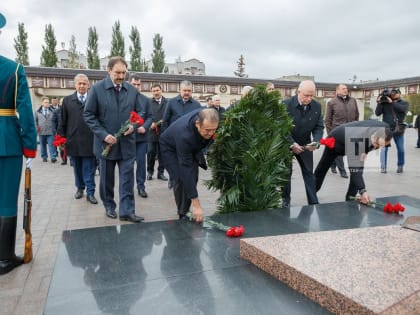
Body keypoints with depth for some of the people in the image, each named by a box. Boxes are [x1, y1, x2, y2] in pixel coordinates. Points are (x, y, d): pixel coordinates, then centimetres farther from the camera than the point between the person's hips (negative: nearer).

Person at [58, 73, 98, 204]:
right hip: (73, 141, 3)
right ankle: (80, 188, 32)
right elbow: (62, 121, 8)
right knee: (77, 168, 15)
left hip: (89, 141, -3)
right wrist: (61, 138, 4)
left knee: (89, 169, 2)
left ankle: (90, 193, 10)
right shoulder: (67, 100, 8)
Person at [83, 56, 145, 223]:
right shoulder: (97, 88, -5)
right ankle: (109, 207, 29)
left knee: (127, 178, 0)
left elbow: (140, 112, 11)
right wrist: (103, 134, -14)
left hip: (127, 142, 2)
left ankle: (127, 210, 7)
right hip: (106, 142, -1)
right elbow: (88, 115, -5)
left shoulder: (132, 90, 3)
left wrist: (133, 125, -10)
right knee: (107, 178, 12)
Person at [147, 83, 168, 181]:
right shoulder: (148, 102, 6)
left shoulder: (167, 102, 3)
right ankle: (150, 172, 17)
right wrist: (151, 123, -13)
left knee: (162, 153, 7)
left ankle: (161, 172, 18)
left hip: (163, 131, 0)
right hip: (151, 130, 0)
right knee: (151, 152, 1)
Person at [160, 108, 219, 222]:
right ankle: (183, 214, 2)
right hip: (171, 147, -5)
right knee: (180, 179, -17)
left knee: (193, 178, -1)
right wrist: (196, 204, -44)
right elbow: (186, 169, -44)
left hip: (192, 146, 6)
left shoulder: (208, 119, -32)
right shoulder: (184, 135, -46)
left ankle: (186, 213, 15)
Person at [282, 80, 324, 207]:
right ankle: (285, 201, 17)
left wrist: (316, 142, -22)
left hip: (305, 144, 3)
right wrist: (291, 144, -26)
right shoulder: (286, 104, -18)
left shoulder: (317, 106, -7)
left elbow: (319, 126, -2)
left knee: (309, 173, 7)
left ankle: (314, 203, 15)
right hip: (287, 144, -3)